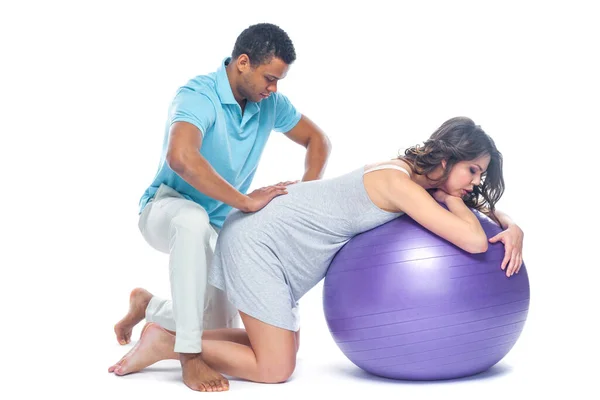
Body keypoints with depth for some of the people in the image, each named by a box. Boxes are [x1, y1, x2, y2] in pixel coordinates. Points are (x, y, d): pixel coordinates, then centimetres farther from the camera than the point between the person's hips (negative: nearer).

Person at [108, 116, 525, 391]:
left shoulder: (416, 176, 4)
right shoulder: (400, 185, -24)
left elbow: (484, 204, 17)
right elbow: (474, 241, -32)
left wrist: (513, 228, -3)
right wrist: (449, 199, -13)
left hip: (264, 239, 10)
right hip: (257, 241, -10)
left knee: (285, 347, 18)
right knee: (275, 370, -7)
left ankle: (173, 331, 20)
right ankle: (166, 343, 2)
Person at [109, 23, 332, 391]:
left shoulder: (270, 103, -5)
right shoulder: (199, 95, -26)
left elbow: (318, 141, 9)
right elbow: (180, 157, -45)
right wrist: (246, 201, -41)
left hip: (216, 225, 7)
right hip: (166, 207, -7)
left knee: (222, 331, 2)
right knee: (193, 220, -44)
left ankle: (148, 306, 33)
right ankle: (189, 355, -36)